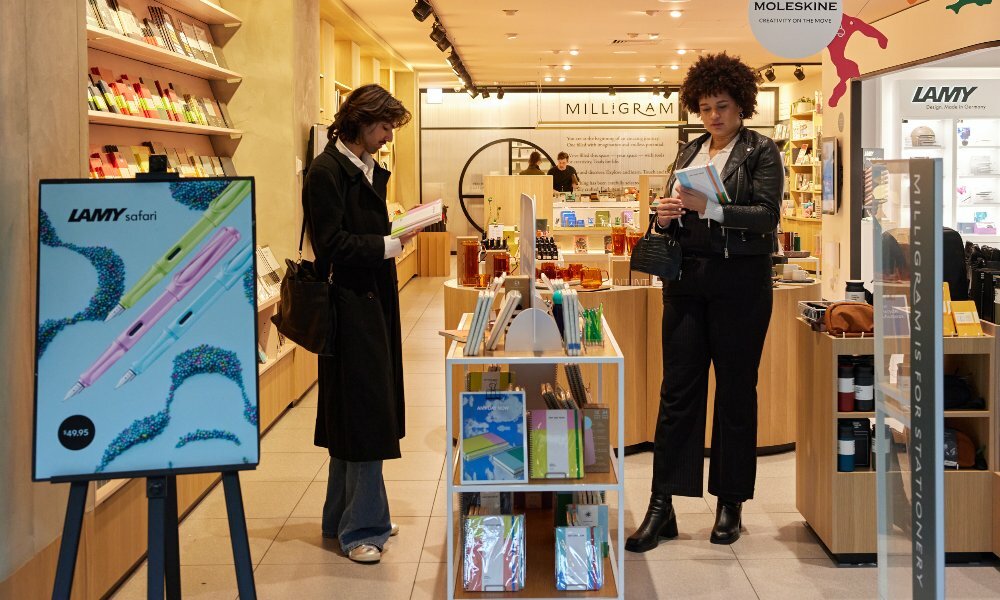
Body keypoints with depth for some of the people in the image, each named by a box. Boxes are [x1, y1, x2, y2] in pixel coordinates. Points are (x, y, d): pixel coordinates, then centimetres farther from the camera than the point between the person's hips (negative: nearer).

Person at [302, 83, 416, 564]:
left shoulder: (371, 170, 14)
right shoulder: (326, 172, -13)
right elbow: (332, 246, -19)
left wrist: (397, 236, 3)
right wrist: (388, 246, -18)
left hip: (375, 301, 9)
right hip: (351, 304, -9)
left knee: (366, 412, 15)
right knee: (364, 412, -4)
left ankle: (345, 518, 27)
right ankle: (361, 528, 6)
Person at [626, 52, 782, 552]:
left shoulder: (761, 152, -2)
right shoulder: (688, 153, 14)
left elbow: (767, 216, -14)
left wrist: (708, 209, -25)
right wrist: (667, 215, -5)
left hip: (739, 282, -4)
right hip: (687, 280, 5)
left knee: (735, 391, 5)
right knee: (677, 389, 2)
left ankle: (730, 504, 16)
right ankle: (661, 506, 4)